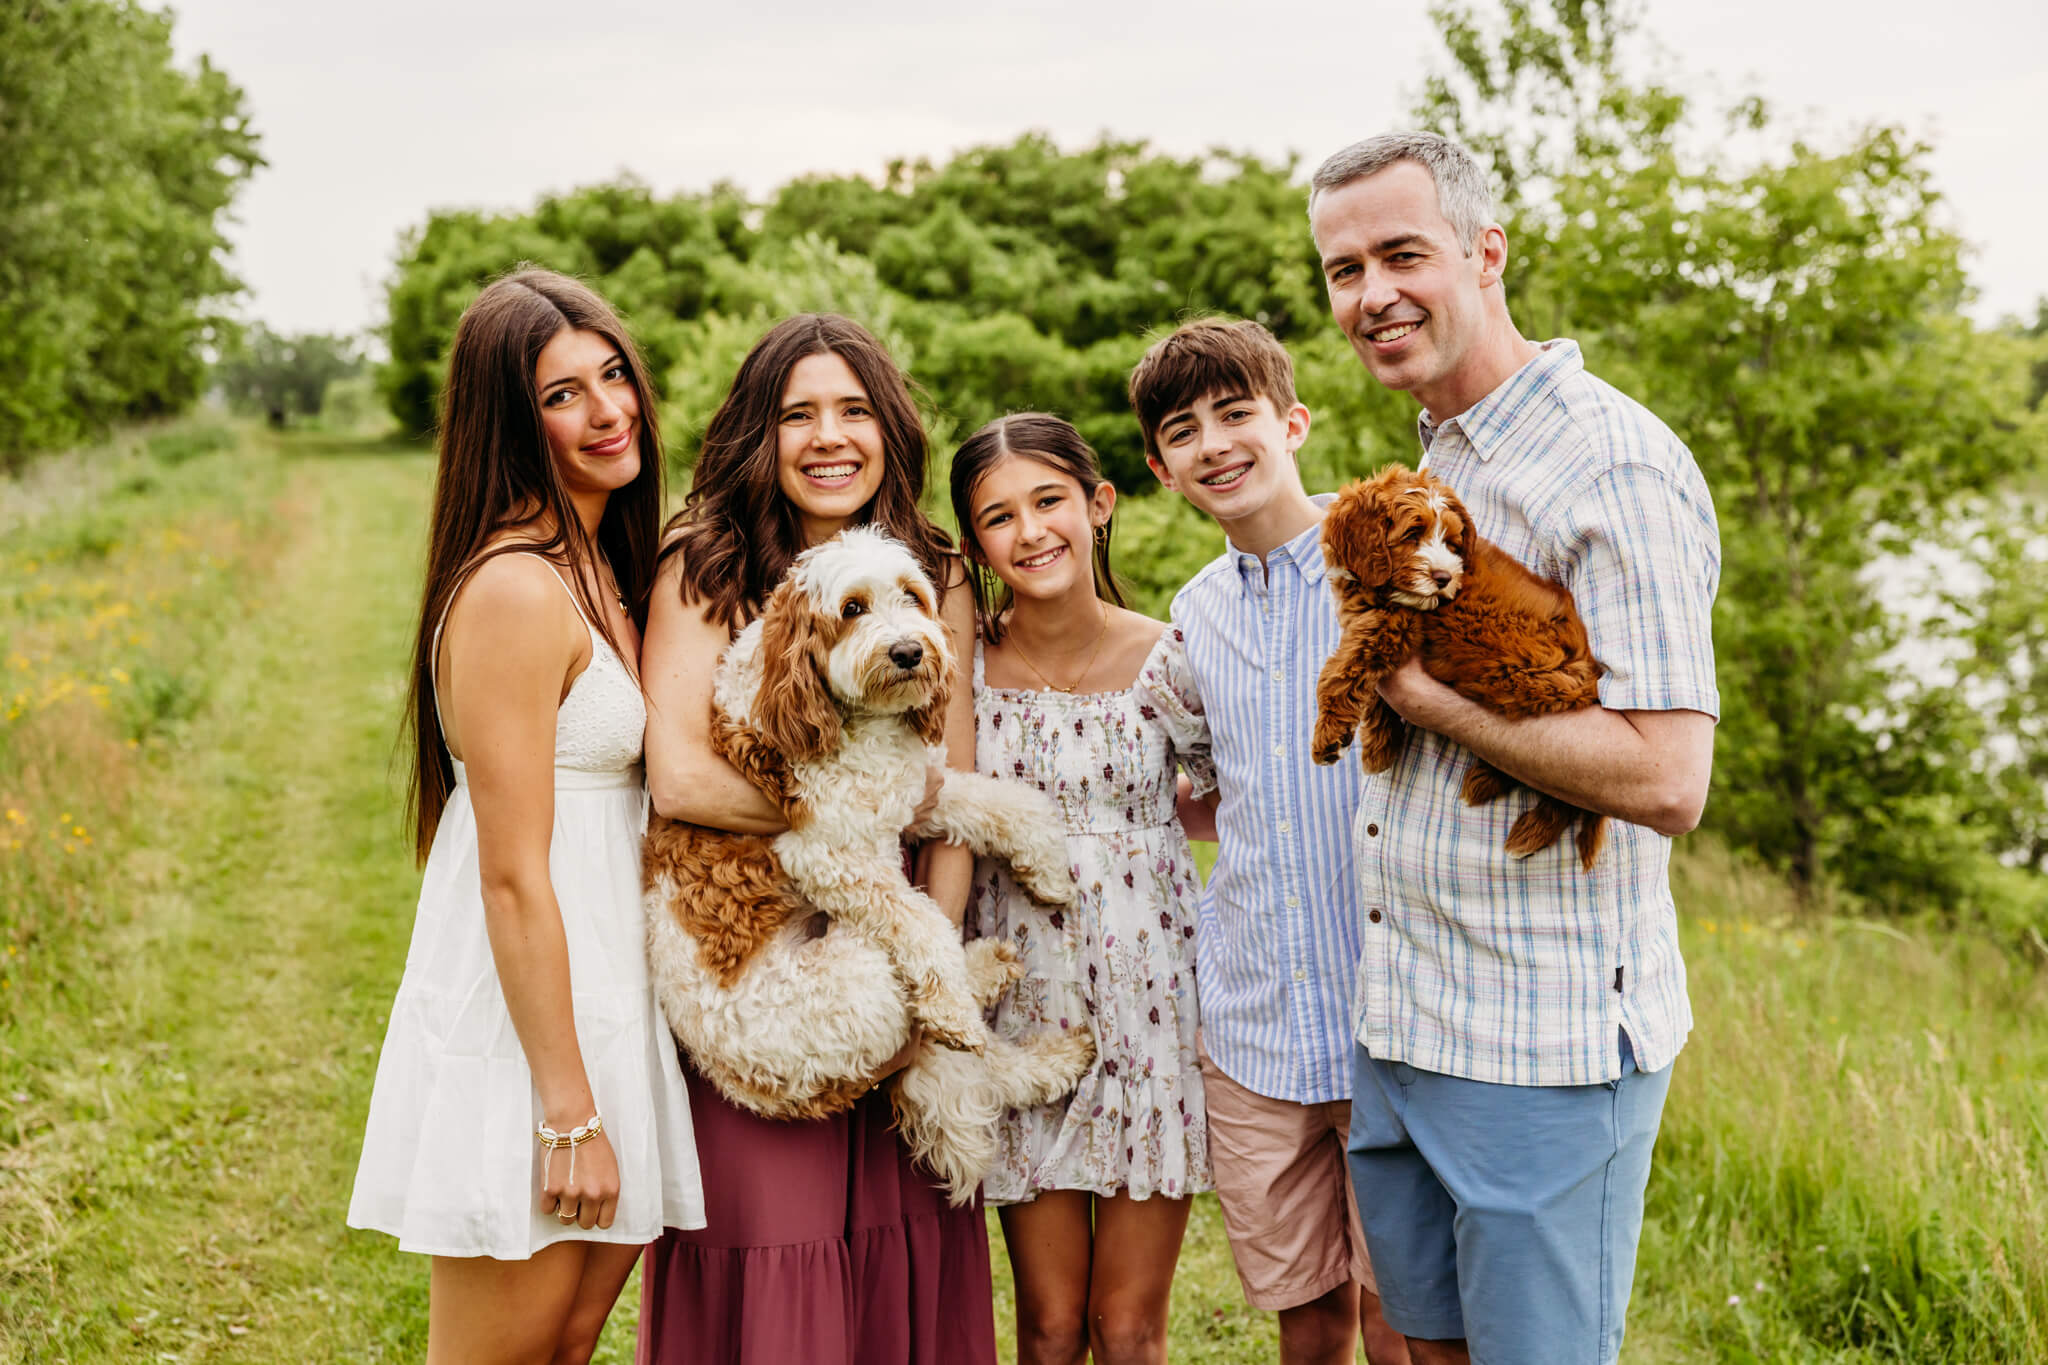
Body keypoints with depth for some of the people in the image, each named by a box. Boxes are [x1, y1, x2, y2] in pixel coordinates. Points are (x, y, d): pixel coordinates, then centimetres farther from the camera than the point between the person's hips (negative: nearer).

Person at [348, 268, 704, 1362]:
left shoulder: (600, 570, 11)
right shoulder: (515, 587, -18)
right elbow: (513, 875, -20)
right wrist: (570, 1113, -18)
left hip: (601, 1001, 9)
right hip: (521, 1019, -9)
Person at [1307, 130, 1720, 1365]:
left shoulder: (1614, 466, -16)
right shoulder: (1436, 466, 13)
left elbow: (1665, 780, -25)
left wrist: (1424, 696, -17)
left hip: (1546, 1043, -9)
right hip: (1396, 1025, 9)